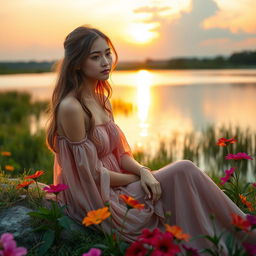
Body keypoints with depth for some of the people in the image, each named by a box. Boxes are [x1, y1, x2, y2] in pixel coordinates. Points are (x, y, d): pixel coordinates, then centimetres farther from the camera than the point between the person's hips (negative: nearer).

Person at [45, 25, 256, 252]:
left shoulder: (100, 99, 9)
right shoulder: (70, 107, -18)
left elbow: (120, 154, 9)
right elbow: (92, 172, -17)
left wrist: (143, 171, -11)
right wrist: (139, 177, -6)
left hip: (115, 189, 7)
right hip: (98, 202, -7)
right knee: (183, 171, -18)